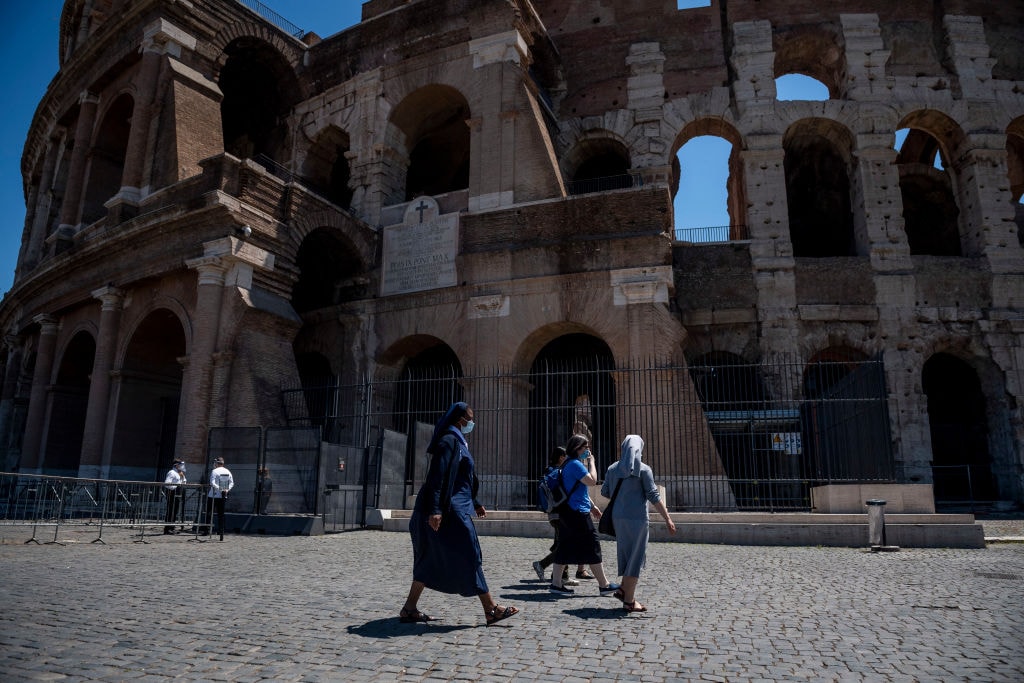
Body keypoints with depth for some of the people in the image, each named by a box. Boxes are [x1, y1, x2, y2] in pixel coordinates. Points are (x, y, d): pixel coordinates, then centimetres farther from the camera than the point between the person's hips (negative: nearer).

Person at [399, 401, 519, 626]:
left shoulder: (458, 442, 18)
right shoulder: (448, 441, -12)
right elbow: (436, 476, -21)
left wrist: (475, 504, 27)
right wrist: (434, 510, -27)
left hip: (455, 507, 10)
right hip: (450, 510, -10)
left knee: (432, 559, 12)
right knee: (469, 556, -4)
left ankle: (409, 609, 17)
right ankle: (491, 610, 3)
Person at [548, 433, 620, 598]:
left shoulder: (569, 464, 18)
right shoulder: (575, 464, -15)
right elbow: (592, 481, -20)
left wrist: (592, 506, 25)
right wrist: (591, 462, -9)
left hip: (567, 512, 10)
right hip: (578, 512, -10)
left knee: (565, 548, 9)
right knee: (592, 548, -2)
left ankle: (556, 583, 9)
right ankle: (604, 585, 5)